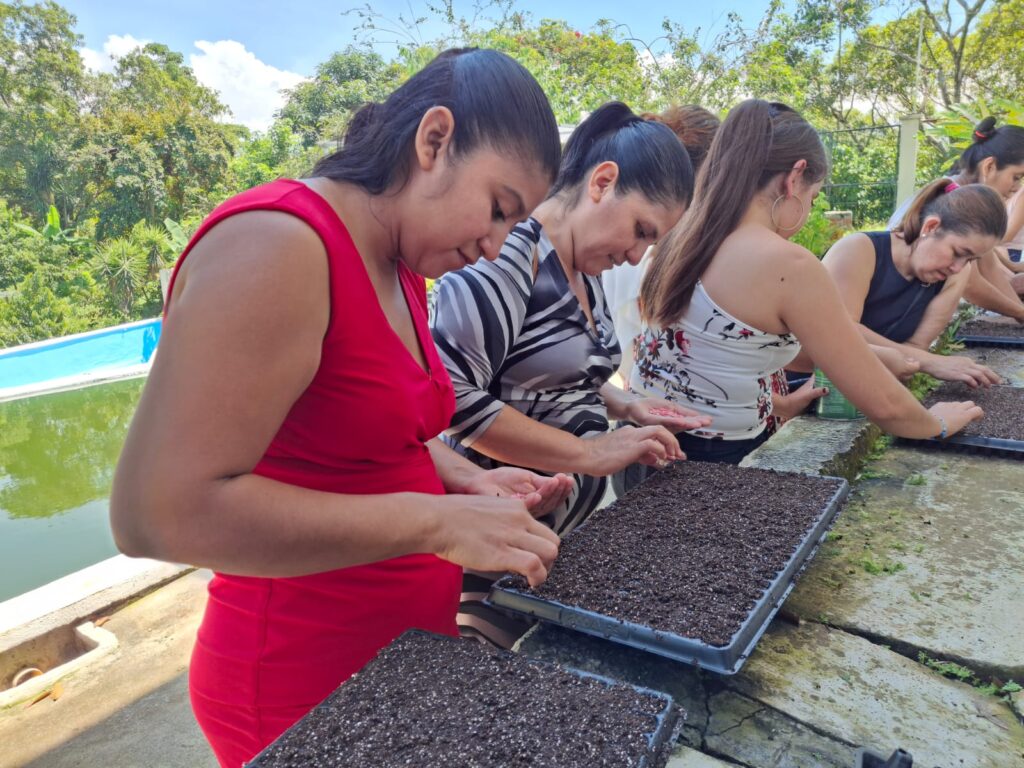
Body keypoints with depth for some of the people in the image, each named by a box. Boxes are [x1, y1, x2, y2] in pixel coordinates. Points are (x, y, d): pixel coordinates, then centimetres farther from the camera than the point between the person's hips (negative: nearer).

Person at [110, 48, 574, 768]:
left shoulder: (399, 269, 4)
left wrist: (468, 481, -1)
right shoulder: (277, 244, -23)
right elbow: (161, 512, -28)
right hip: (309, 684, -8)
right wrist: (438, 521, -26)